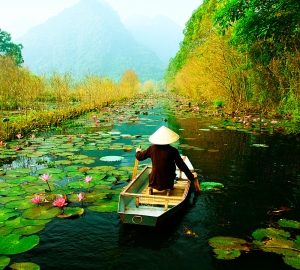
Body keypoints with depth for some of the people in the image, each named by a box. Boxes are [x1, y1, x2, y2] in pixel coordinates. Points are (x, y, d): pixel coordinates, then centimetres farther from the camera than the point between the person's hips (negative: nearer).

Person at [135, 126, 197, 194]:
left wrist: (138, 151, 32)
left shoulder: (152, 149, -7)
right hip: (167, 182, -2)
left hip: (154, 182, 2)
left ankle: (151, 187, 12)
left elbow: (139, 157, 8)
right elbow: (182, 166, -8)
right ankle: (169, 188, 15)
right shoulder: (173, 151, -12)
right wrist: (191, 177, 6)